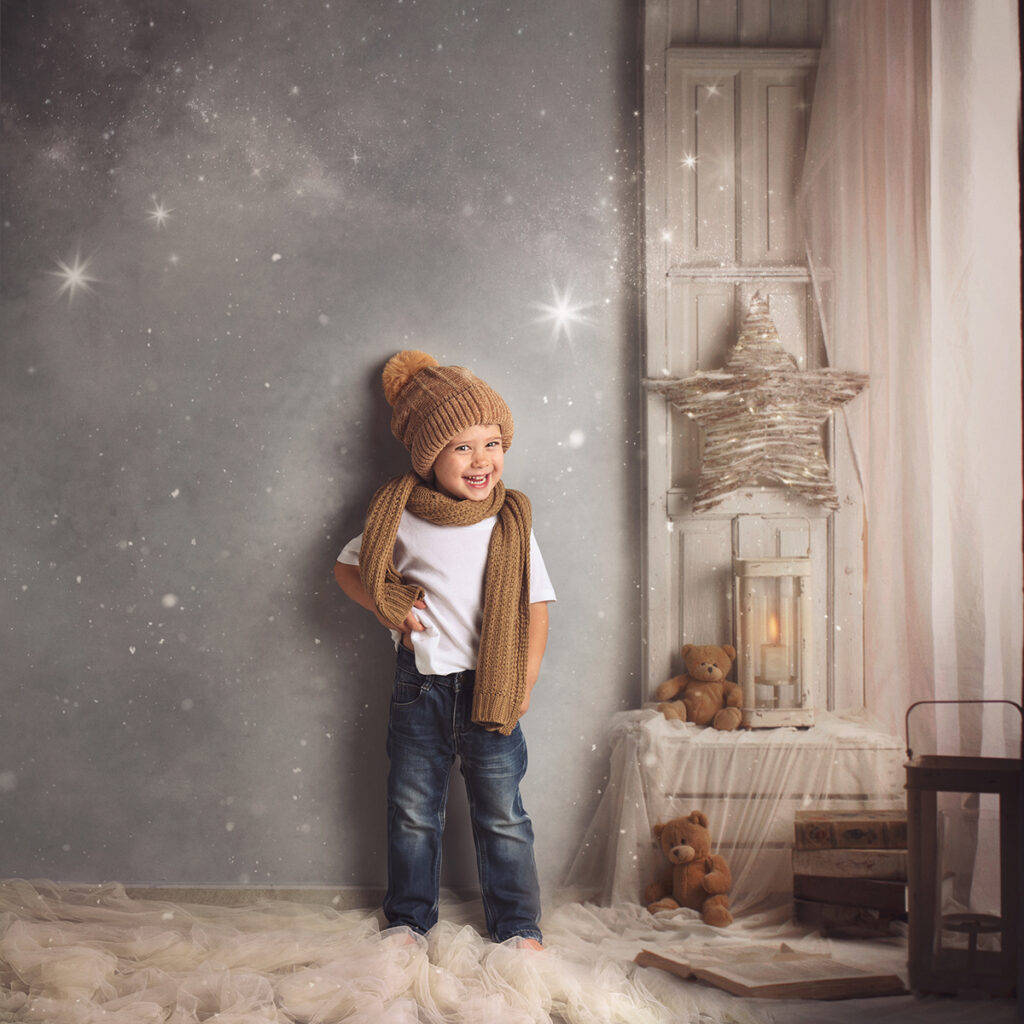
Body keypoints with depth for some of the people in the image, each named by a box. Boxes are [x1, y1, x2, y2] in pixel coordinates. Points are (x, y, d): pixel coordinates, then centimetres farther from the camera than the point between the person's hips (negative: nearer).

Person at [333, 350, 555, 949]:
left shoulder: (510, 524, -4)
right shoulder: (400, 517, -3)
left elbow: (536, 606, -1)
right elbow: (350, 567, 11)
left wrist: (524, 685, -6)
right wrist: (389, 608, -6)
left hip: (490, 689, -1)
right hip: (420, 683, 1)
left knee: (502, 814, 7)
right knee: (413, 809, 14)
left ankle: (518, 925, 21)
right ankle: (410, 917, 30)